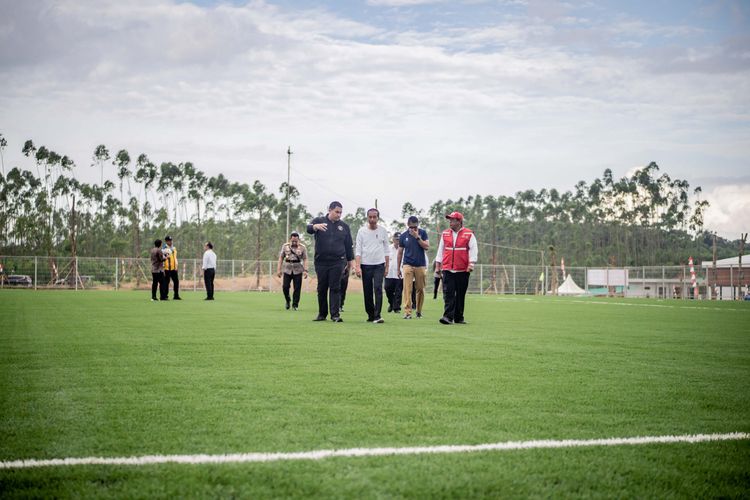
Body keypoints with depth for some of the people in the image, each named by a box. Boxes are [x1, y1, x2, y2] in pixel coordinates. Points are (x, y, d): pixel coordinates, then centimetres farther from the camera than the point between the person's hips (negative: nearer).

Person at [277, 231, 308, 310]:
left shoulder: (302, 247, 0)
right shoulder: (285, 246, 4)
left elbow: (305, 259, -2)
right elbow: (281, 258, 7)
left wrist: (305, 270, -12)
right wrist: (279, 269, 2)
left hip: (298, 271, -1)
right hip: (287, 270, 1)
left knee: (297, 288, -2)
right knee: (285, 287, -3)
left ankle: (295, 305, 8)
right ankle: (288, 301, 24)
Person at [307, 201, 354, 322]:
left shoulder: (344, 226, 11)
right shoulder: (319, 221, 3)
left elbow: (349, 245, 17)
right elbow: (309, 228, -18)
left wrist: (350, 260, 15)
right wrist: (316, 226, -40)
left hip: (337, 262, 0)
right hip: (321, 261, 0)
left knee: (335, 288, -5)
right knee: (322, 288, 7)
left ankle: (335, 315, -6)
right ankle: (322, 314, 18)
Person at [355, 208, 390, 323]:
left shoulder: (383, 231, 6)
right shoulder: (362, 231, 3)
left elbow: (386, 250, 10)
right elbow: (358, 250, -1)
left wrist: (387, 266, 6)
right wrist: (357, 266, -11)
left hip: (379, 265, 0)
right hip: (365, 265, 1)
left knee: (378, 289, -14)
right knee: (367, 292, 5)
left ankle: (377, 316, -17)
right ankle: (370, 315, 17)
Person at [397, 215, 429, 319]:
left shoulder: (422, 233, 3)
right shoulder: (403, 236, 5)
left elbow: (427, 247, -6)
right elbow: (400, 253, 11)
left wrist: (417, 237, -15)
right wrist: (398, 269, 10)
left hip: (421, 265, 1)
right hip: (407, 265, 0)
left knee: (420, 289, 4)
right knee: (407, 289, -10)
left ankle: (419, 311, 16)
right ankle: (407, 312, -14)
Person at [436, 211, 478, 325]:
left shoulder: (469, 234, 1)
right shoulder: (445, 234, 11)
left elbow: (473, 249, -3)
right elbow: (440, 249, 15)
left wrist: (471, 263, -14)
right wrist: (438, 265, 12)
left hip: (463, 270, -2)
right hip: (447, 269, 2)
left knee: (460, 295, 5)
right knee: (448, 294, -9)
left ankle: (459, 318, 13)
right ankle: (448, 316, -16)